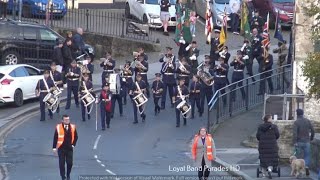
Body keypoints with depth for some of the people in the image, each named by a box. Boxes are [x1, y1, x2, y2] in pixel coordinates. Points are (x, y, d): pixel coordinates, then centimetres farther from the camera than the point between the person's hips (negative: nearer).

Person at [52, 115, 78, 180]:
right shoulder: (58, 127, -7)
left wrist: (73, 144, 2)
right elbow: (55, 138, -1)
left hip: (69, 148, 2)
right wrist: (54, 147, -2)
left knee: (70, 163, 2)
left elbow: (75, 137, 12)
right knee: (62, 163, 1)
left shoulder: (72, 127, 0)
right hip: (61, 148, -2)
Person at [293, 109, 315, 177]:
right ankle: (306, 166, -15)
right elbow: (312, 130, 4)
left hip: (299, 142, -2)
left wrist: (295, 142, -16)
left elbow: (295, 133, -17)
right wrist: (311, 138, 18)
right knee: (307, 155, 7)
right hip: (307, 141, 2)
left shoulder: (296, 122, -9)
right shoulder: (308, 121, 2)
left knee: (299, 155, 9)